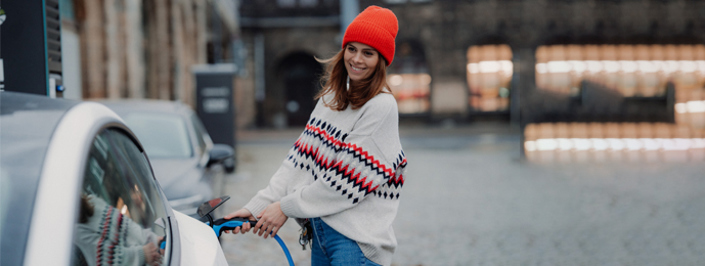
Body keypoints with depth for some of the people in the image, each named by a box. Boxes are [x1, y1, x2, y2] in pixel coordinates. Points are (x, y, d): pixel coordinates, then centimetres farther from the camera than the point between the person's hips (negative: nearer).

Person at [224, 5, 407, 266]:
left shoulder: (382, 106, -11)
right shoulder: (330, 97, 14)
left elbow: (349, 178, -15)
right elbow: (301, 157, 8)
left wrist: (286, 207, -11)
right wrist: (257, 206, -2)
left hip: (355, 238, -7)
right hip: (320, 228, 7)